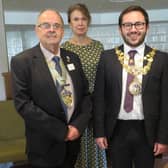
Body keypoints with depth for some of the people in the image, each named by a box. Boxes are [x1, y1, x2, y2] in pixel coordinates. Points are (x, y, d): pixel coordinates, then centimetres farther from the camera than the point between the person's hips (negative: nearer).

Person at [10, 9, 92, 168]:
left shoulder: (72, 58, 5)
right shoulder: (21, 61, -11)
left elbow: (85, 94, 6)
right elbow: (23, 103, -16)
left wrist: (78, 125, -9)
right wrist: (61, 130, -16)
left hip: (73, 139, 5)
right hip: (45, 145, -4)